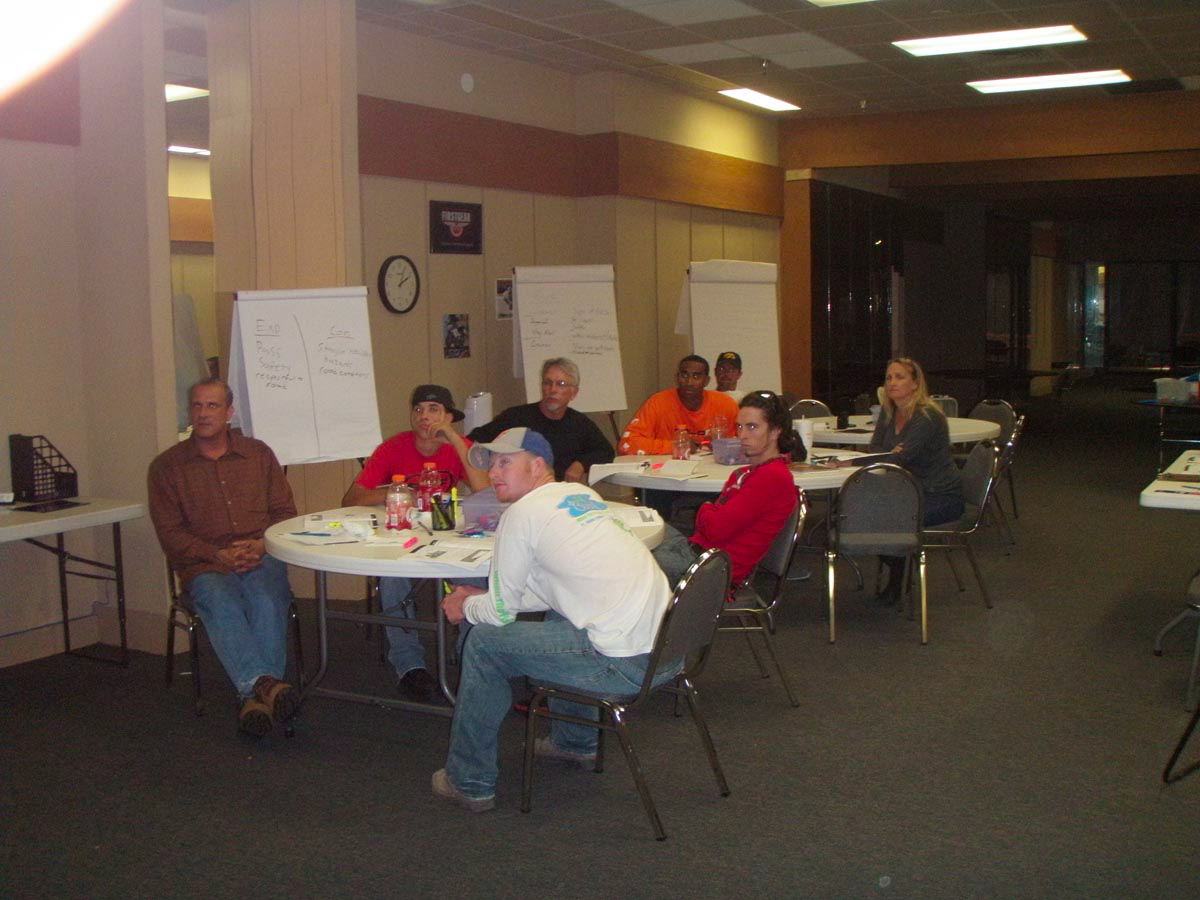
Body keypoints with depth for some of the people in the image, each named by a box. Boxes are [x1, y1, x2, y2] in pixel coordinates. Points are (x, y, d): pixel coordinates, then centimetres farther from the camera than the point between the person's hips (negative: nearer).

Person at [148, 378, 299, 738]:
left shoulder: (258, 454, 18)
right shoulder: (166, 466, 12)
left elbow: (285, 512, 16)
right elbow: (170, 534, 5)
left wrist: (262, 545, -6)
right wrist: (218, 556, -11)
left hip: (260, 557, 1)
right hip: (204, 565, -1)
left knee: (266, 600, -33)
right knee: (221, 602, -35)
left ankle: (255, 695, -40)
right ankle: (265, 684, -50)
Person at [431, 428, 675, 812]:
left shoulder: (523, 513, -6)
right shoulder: (582, 494, 18)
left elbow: (501, 612, 0)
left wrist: (466, 607, 21)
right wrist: (484, 596, 29)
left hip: (627, 664, -9)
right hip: (669, 646, 9)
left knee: (484, 642, 4)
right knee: (557, 616, 34)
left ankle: (469, 781, 15)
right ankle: (575, 740, 45)